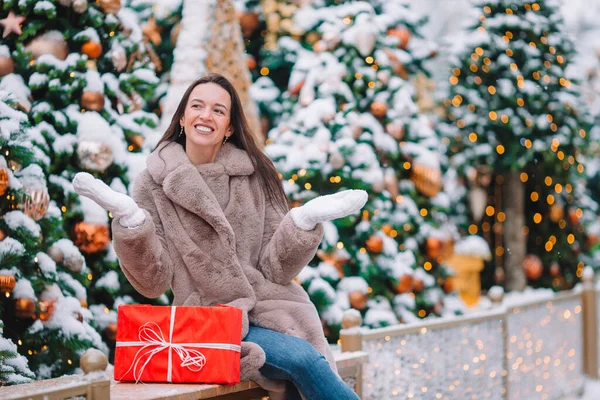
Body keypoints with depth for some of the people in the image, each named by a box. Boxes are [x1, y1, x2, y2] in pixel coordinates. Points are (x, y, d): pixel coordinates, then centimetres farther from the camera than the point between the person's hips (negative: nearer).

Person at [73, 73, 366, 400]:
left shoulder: (255, 177, 6)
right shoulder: (154, 184, 2)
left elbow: (273, 268, 3)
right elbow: (154, 281, -2)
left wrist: (306, 221, -13)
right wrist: (129, 220, -16)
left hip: (270, 310, 2)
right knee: (303, 361, -26)